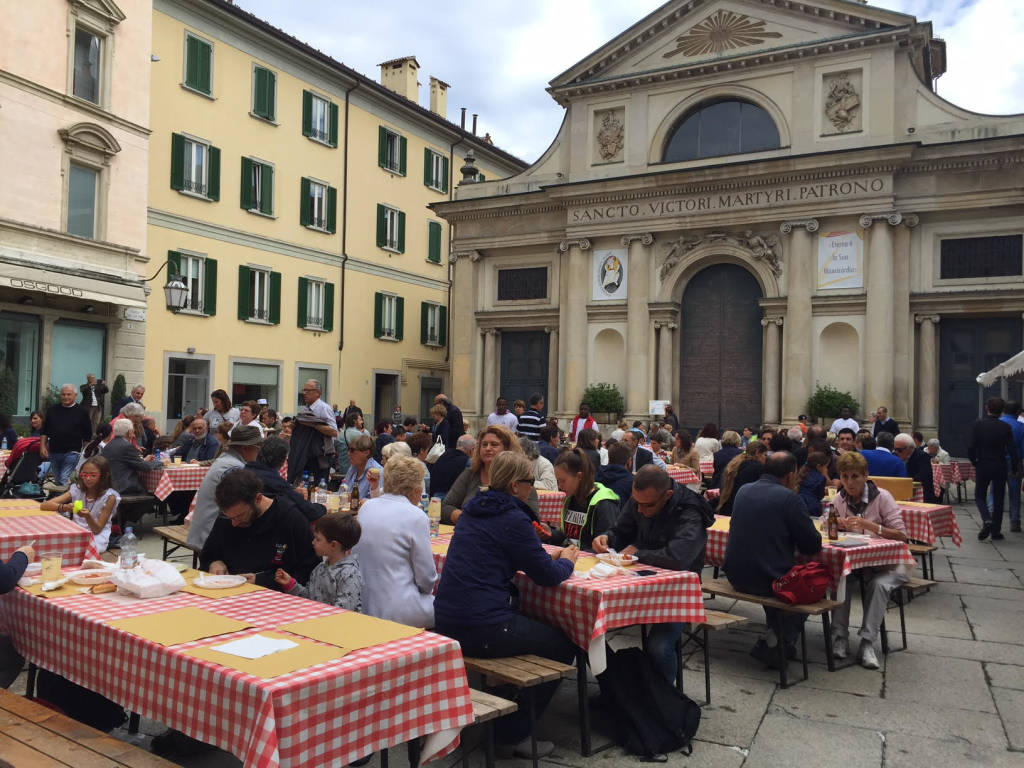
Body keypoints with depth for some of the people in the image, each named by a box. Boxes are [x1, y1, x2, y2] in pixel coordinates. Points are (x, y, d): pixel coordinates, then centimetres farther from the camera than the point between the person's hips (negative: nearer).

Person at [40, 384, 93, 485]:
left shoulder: (81, 412, 0)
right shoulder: (53, 410, 10)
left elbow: (87, 436, 2)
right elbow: (44, 432, 15)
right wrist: (42, 446, 3)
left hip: (71, 453, -5)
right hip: (53, 452, 5)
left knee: (64, 480, -15)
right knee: (57, 480, 14)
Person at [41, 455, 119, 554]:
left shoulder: (109, 497, -9)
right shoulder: (77, 489, 2)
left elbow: (97, 530, -9)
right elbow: (44, 505, -6)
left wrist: (88, 516, -30)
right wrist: (65, 508, -26)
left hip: (97, 539, -4)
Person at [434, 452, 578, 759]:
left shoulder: (474, 509, 12)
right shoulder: (513, 519, -14)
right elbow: (548, 576, -10)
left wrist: (548, 557, 17)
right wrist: (566, 561, 13)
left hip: (446, 622, 9)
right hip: (482, 629, -9)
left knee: (533, 623, 29)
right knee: (564, 644, 8)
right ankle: (516, 731, 12)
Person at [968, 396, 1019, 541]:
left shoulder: (977, 425, -7)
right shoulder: (1005, 427, -7)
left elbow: (970, 447, -10)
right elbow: (1011, 449, -8)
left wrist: (974, 462, 6)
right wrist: (1015, 465, 7)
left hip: (982, 466, -1)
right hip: (1000, 467, 1)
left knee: (980, 496, 12)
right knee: (998, 498, 10)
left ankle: (987, 520, -15)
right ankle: (995, 531, 13)